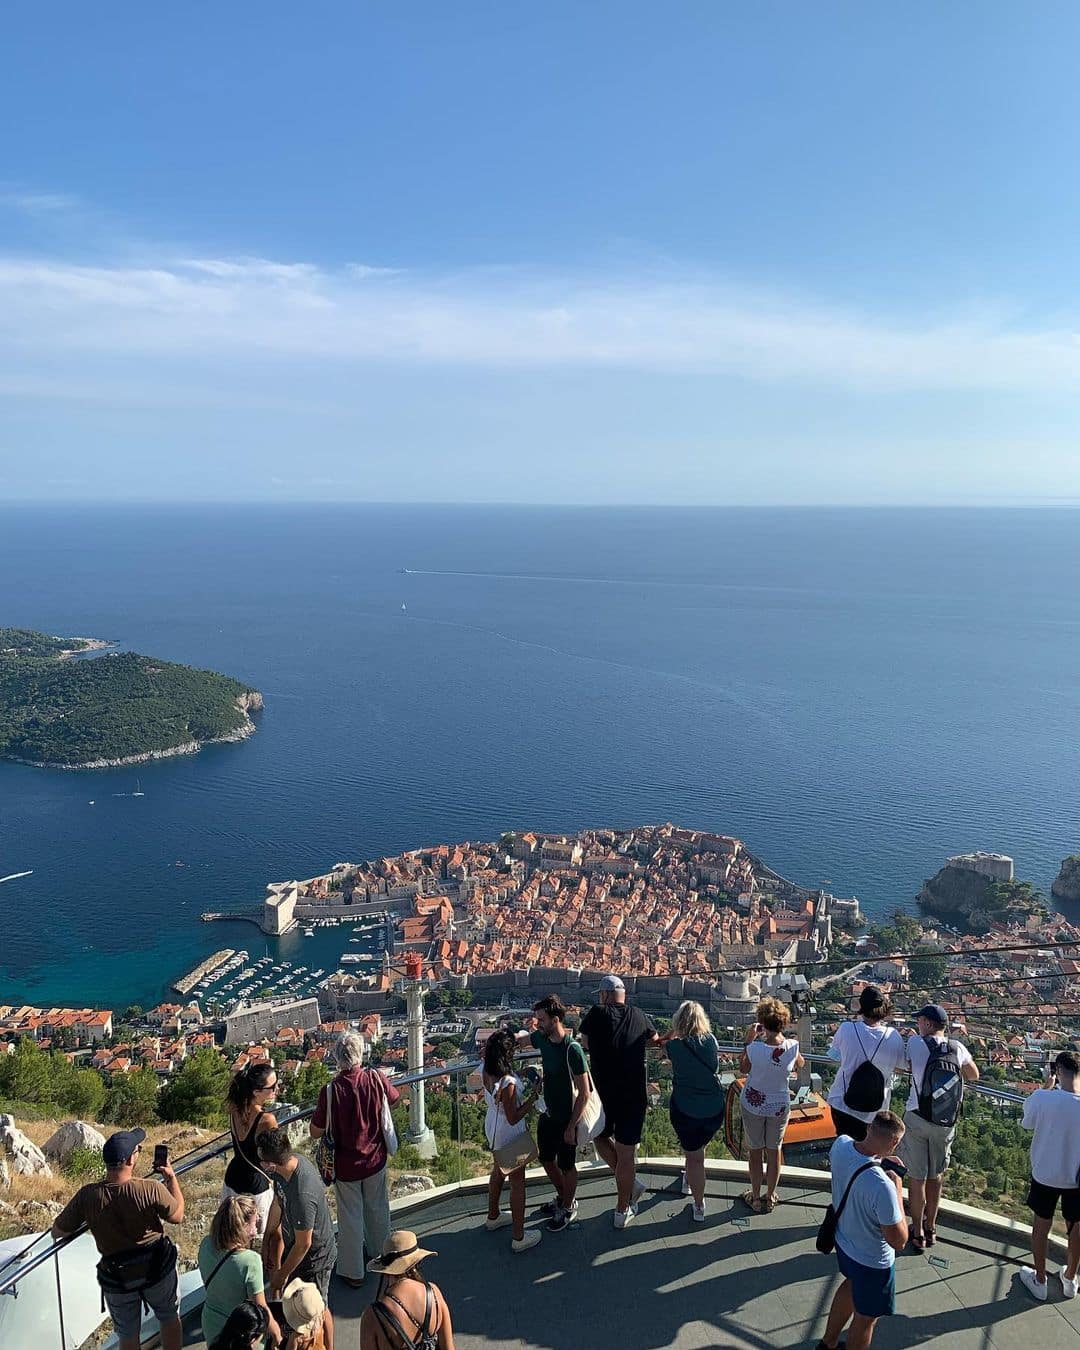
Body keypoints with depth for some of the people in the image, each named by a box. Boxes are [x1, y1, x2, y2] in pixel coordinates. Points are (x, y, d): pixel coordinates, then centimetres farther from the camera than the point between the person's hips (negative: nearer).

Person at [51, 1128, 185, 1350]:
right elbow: (178, 1216, -9)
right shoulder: (151, 1189, -28)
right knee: (170, 1319, 26)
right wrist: (171, 1178, 1)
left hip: (116, 1278, 2)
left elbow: (58, 1232, -7)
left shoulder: (87, 1196, -22)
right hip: (158, 1269, -2)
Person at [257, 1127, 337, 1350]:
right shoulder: (289, 1162, -18)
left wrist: (282, 1275, -12)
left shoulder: (302, 1195, -42)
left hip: (314, 1257, -7)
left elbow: (304, 1244, -28)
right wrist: (267, 1241, 7)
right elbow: (277, 1203, 0)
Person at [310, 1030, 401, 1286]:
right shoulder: (376, 1079, -19)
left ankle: (353, 1272, 28)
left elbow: (315, 1132, -16)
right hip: (375, 1159, 3)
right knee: (378, 1209, 24)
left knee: (351, 1218, 15)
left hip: (346, 1165, -3)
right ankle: (381, 1256, 44)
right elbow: (396, 1100, 2)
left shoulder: (331, 1091, -26)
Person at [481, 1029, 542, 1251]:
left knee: (498, 1171, 29)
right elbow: (513, 1118, -27)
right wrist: (532, 1097, -20)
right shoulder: (508, 1083, -36)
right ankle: (519, 1237, 22)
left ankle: (493, 1216, 49)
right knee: (517, 1182, 9)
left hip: (493, 1129, 8)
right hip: (511, 1136, -8)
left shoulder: (487, 1072, -11)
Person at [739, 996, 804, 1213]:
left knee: (756, 1151, 17)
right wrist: (783, 1037, 3)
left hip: (753, 1105, -2)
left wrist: (749, 1040, -6)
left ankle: (756, 1197, 31)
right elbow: (800, 1065, 2)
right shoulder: (792, 1047, -23)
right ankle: (770, 1198, 34)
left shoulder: (755, 1048, -29)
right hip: (780, 1106, 2)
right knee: (774, 1151, 20)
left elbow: (744, 1068, -7)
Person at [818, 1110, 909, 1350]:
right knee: (866, 1317, 20)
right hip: (873, 1260, -8)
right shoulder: (882, 1186, -42)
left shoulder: (841, 1143, -20)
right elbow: (899, 1241, -29)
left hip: (843, 1239, 8)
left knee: (852, 1285, 35)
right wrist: (897, 1186, -25)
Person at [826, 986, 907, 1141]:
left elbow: (833, 1054, 4)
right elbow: (903, 1064, 3)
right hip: (874, 1111, 0)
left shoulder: (846, 1029, -15)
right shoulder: (893, 1037, -13)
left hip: (842, 1104, 0)